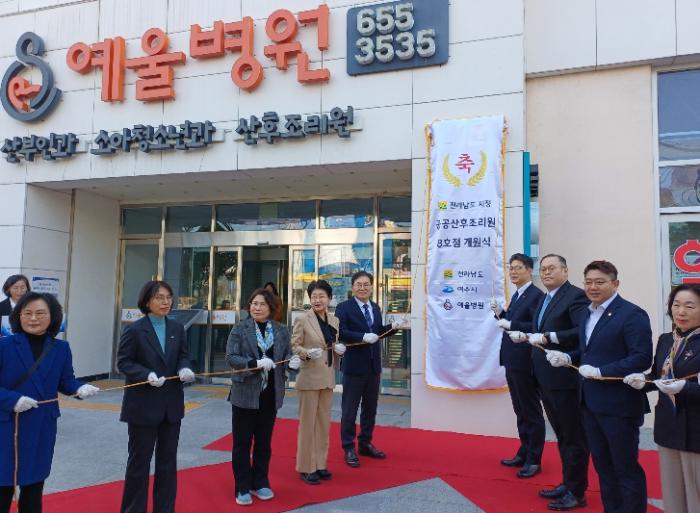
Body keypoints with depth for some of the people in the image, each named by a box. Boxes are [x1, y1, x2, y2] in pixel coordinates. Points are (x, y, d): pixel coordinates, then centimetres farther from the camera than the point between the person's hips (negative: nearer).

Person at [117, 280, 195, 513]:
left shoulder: (177, 328, 5)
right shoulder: (134, 330, -9)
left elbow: (183, 356, 8)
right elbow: (123, 362, -9)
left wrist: (184, 369, -14)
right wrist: (147, 375, -24)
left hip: (172, 404, 5)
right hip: (143, 405, -5)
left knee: (168, 460, 14)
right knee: (139, 460, 9)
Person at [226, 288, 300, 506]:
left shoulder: (281, 330, 3)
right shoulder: (239, 329, -6)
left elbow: (287, 356, 4)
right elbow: (230, 357, -13)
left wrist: (294, 361, -20)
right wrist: (256, 363, -27)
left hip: (270, 393, 3)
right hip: (245, 392, -3)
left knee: (264, 442, 16)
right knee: (242, 442, 7)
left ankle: (260, 483, 32)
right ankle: (242, 488, 22)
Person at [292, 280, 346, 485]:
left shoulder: (334, 320, 7)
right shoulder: (303, 320, -9)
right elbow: (294, 346, -7)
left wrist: (339, 349, -5)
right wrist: (308, 353, -24)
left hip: (328, 378, 6)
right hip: (309, 377, -6)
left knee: (324, 422, 14)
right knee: (308, 423, 3)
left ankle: (320, 464, 27)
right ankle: (306, 467, 16)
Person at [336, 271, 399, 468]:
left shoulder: (375, 308, 10)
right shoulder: (344, 307, -10)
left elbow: (378, 332, 15)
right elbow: (340, 332, -20)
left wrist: (391, 327, -3)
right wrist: (363, 337, -29)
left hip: (374, 365, 7)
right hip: (354, 365, -6)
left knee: (370, 408, 17)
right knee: (349, 409, 5)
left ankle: (365, 444, 32)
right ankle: (349, 448, 18)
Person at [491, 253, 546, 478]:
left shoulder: (536, 295, -14)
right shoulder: (516, 295, 15)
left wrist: (510, 324, -24)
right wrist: (501, 314, 1)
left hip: (526, 363, -9)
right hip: (512, 361, 9)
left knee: (532, 412, 3)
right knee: (520, 411, 17)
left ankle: (534, 460, 13)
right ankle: (523, 454, 28)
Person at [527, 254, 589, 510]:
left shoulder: (575, 295, -12)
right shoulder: (544, 299, 16)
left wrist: (548, 337, -27)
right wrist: (531, 336, 1)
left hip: (566, 378, -9)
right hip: (547, 379, 9)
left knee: (574, 437, 5)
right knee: (562, 436, 20)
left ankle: (576, 492, 17)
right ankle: (567, 483, 33)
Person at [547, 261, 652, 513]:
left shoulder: (632, 314, -15)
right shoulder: (588, 314, 12)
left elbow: (642, 358, -22)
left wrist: (600, 372, -26)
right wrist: (567, 358, -1)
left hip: (618, 405, -8)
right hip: (591, 403, 8)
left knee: (626, 468, 7)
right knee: (602, 465, 20)